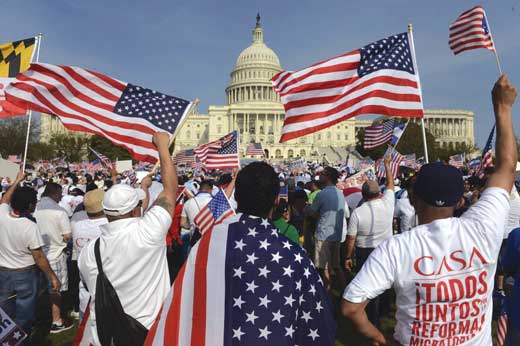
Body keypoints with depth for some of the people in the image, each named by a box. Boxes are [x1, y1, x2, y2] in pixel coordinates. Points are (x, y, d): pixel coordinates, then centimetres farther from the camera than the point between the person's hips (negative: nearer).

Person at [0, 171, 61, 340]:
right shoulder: (30, 226, -25)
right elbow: (39, 257, -21)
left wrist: (17, 180, 23)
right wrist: (53, 277, -12)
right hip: (25, 274, -5)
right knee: (24, 313, 13)